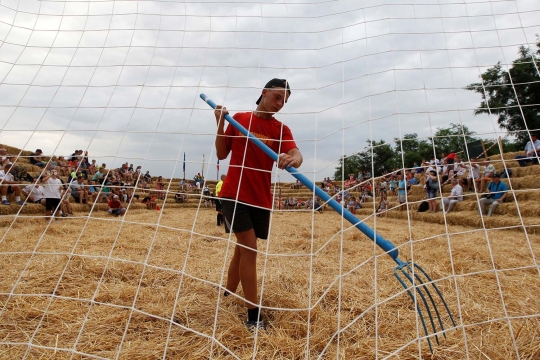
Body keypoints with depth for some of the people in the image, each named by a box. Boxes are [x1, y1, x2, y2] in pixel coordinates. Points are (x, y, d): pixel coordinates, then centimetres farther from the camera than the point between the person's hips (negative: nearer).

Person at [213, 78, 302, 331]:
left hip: (261, 198, 3)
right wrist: (220, 124, -8)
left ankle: (228, 295, 38)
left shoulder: (281, 129, 1)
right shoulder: (239, 119, 2)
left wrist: (292, 160, -41)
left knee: (243, 247, 16)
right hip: (235, 194, -3)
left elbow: (296, 154, -18)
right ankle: (253, 315, -3)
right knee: (249, 248, -11)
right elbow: (221, 154, 4)